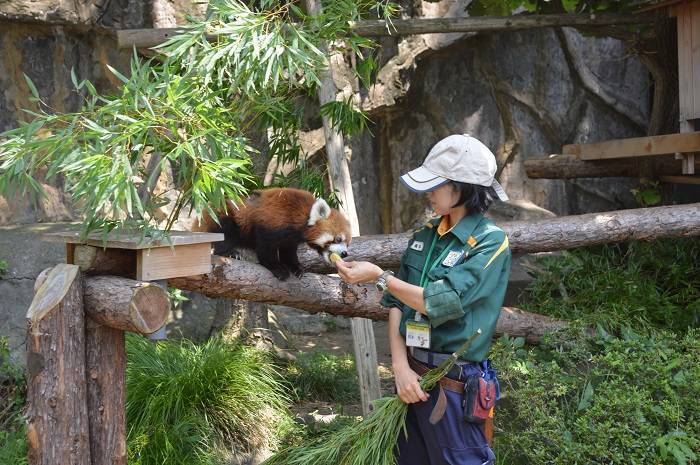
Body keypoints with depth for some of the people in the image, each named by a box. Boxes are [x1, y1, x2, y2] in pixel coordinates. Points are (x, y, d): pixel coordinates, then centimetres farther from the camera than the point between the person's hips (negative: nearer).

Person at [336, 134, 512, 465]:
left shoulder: (491, 241, -13)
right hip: (412, 374, 7)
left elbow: (443, 303, -22)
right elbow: (397, 303, 4)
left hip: (453, 383, -7)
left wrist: (378, 276, -20)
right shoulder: (424, 235, 7)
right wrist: (400, 365, -8)